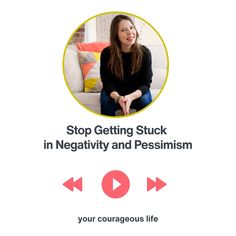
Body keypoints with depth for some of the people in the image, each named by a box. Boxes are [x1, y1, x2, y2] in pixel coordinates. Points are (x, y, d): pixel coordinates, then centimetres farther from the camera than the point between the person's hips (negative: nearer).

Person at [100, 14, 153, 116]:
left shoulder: (145, 52, -15)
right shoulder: (106, 53, -15)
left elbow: (146, 83, -16)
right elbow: (107, 83, -14)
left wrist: (130, 97, -38)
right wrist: (118, 98, -37)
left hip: (137, 92, 0)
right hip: (115, 93, 0)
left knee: (145, 100, -30)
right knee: (106, 101, -31)